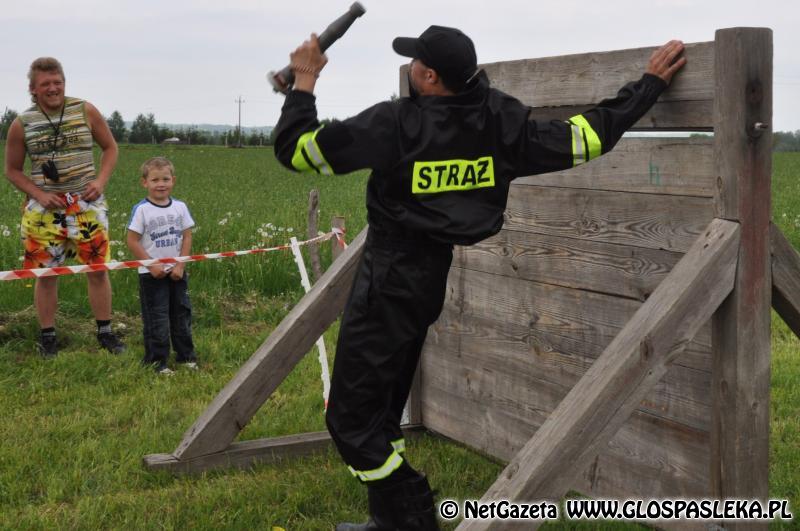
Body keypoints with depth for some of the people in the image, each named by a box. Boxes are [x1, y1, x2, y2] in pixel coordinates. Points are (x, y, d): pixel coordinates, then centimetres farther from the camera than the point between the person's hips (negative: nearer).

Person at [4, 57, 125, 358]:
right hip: (44, 207, 0)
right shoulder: (22, 125, -1)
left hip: (86, 204, 0)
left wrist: (100, 181, -6)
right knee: (46, 273, 5)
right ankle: (47, 336, 18)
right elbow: (12, 170, 6)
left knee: (98, 270, 1)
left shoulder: (86, 111, -1)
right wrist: (39, 195, -9)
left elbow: (110, 147, 10)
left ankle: (105, 332, 14)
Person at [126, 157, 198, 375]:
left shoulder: (180, 207, 1)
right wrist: (152, 266, -13)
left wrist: (180, 265, -5)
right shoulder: (141, 210, -11)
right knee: (156, 318, 1)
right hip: (151, 274, -4)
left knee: (182, 313, 12)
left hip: (177, 272, 4)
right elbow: (133, 241, -10)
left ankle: (186, 355, 25)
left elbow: (187, 237, 4)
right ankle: (157, 361, 10)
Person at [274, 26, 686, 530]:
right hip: (431, 277, 7)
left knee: (352, 418, 1)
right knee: (381, 409, 22)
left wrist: (305, 80, -1)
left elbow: (294, 148, -15)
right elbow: (587, 136, 0)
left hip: (388, 280, -7)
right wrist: (651, 82, 9)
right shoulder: (500, 122, -5)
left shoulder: (394, 124, -19)